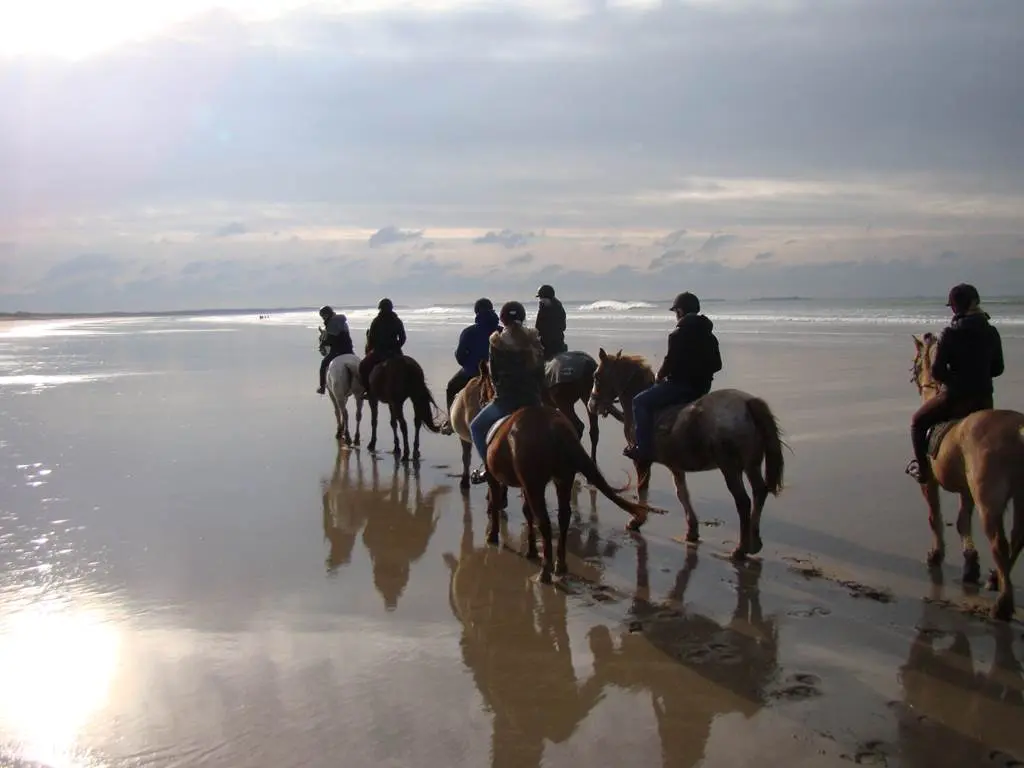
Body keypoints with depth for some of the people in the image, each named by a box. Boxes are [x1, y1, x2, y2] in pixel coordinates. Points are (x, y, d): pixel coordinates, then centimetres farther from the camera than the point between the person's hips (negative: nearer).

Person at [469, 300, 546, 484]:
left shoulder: (497, 343, -6)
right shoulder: (534, 341, 3)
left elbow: (493, 374, 1)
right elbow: (541, 373, 6)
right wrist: (541, 396, 15)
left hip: (505, 399, -4)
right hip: (533, 399, 4)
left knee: (476, 427, 14)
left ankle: (489, 467, 4)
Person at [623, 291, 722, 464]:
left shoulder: (678, 334, -14)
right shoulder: (708, 335, 12)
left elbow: (670, 361, -17)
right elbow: (717, 365, 16)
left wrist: (659, 376, 0)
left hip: (681, 385, -9)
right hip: (702, 387, 9)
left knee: (641, 402, -4)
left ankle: (644, 450, -13)